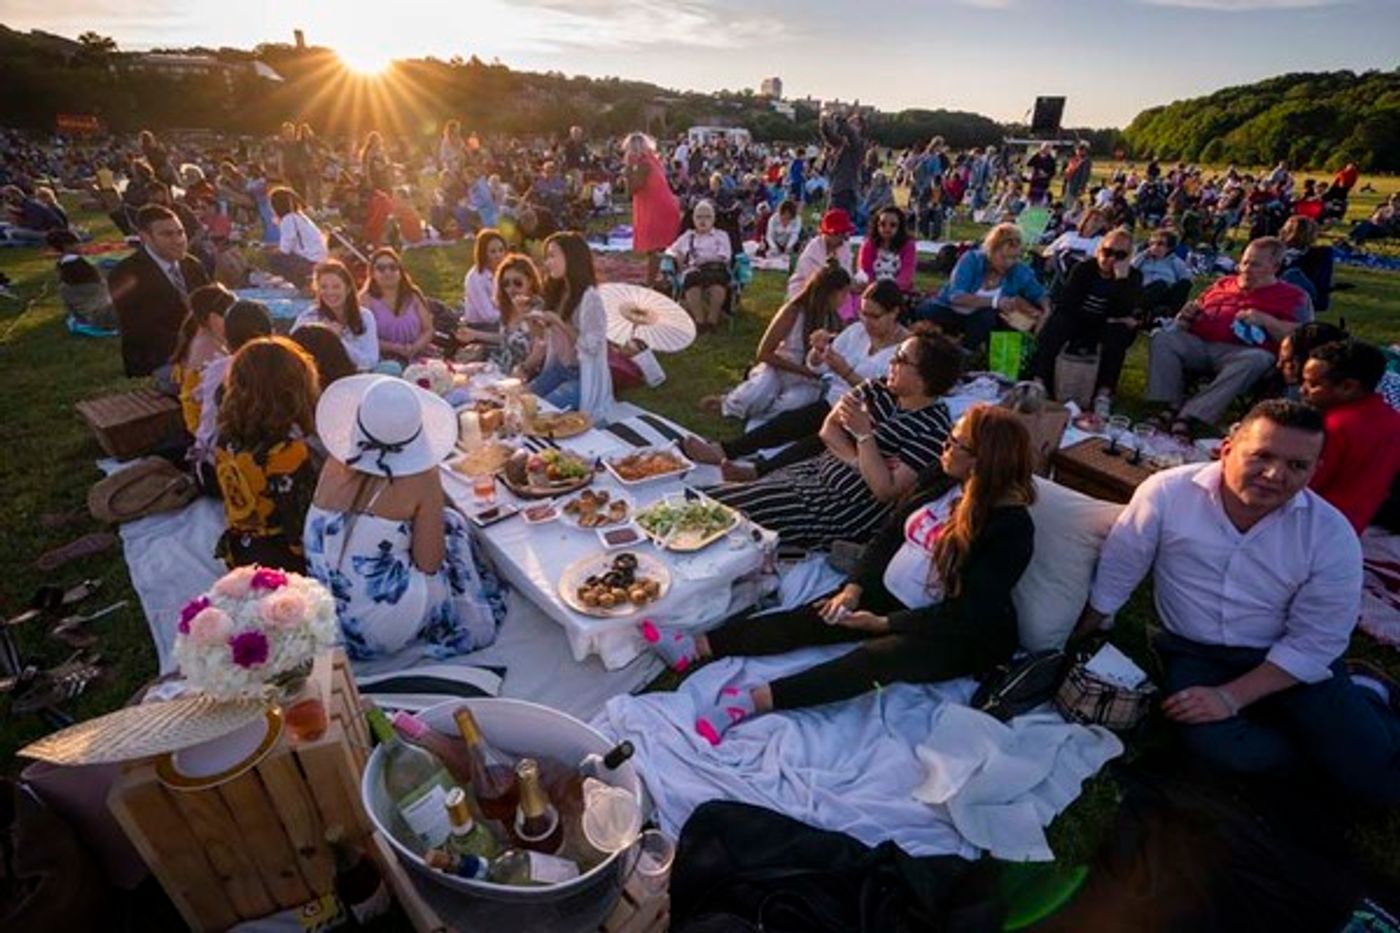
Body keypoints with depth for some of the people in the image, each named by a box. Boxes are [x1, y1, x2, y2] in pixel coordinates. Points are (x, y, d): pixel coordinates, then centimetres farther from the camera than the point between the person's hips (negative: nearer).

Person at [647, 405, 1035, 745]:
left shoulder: (1010, 527, -21)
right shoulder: (944, 478, -2)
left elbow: (966, 613, -22)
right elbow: (890, 532, 5)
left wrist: (883, 623, -21)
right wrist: (854, 587, -7)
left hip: (957, 636, -6)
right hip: (889, 592, 6)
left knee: (877, 657, -34)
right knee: (810, 618, -12)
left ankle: (755, 700, -43)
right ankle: (697, 647, -17)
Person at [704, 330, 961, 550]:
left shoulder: (933, 429, -17)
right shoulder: (879, 388, 3)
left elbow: (886, 491, -21)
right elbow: (828, 429, 3)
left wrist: (864, 434, -25)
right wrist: (857, 460, -13)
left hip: (851, 511, -7)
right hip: (820, 470, 7)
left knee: (730, 509, -15)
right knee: (714, 497, -6)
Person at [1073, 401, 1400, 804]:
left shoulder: (1333, 536, -14)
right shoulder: (1167, 494, -17)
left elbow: (1314, 643, -9)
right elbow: (1112, 581, -8)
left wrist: (1230, 697, -18)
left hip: (1288, 661, 1)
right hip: (1195, 652, 0)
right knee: (1216, 744, -26)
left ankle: (1360, 703, 21)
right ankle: (1320, 738, 6)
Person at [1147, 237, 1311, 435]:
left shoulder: (1292, 295, 15)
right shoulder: (1224, 283, 28)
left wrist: (1266, 320, -11)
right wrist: (1188, 314, 8)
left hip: (1243, 352, -3)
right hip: (1199, 343, 4)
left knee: (1257, 360, -38)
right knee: (1162, 337, -23)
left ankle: (1188, 416, -46)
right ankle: (1169, 408, -32)